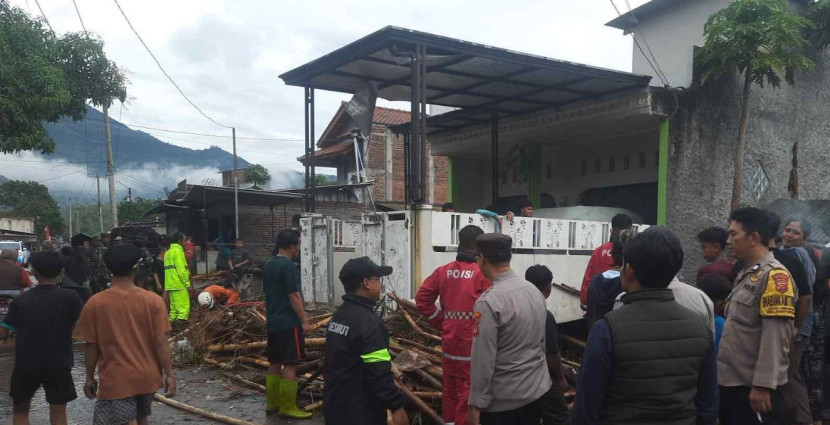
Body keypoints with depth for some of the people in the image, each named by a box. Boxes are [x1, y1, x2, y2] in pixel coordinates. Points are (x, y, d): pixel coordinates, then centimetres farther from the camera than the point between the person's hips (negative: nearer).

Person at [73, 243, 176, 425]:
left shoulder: (95, 303, -10)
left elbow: (91, 345, -5)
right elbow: (160, 342, -9)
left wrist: (90, 378, 7)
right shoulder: (153, 300, -9)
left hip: (116, 380, -3)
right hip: (146, 377, 3)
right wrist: (169, 374, -2)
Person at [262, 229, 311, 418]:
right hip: (288, 323, -9)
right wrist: (304, 321, -14)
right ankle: (288, 407, -2)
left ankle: (272, 403, 20)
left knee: (275, 363, 14)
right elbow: (294, 297, -19)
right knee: (290, 364, -4)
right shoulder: (288, 266, -17)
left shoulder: (268, 264, 11)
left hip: (273, 322, 9)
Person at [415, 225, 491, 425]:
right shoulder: (484, 274, -16)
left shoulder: (443, 271, 2)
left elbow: (422, 298, 4)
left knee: (450, 387, 19)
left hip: (449, 342, 6)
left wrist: (440, 321, 8)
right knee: (469, 390, 4)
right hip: (473, 344, -6)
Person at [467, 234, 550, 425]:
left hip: (504, 400, -7)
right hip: (538, 390, 7)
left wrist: (476, 404, -13)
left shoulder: (489, 301, -22)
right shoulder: (534, 290, 2)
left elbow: (483, 359, -21)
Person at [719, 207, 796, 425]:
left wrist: (763, 385, -22)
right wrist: (723, 374, 15)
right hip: (731, 382, 9)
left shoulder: (774, 276, -14)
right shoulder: (746, 274, 14)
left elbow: (775, 338, -20)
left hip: (753, 387, -9)